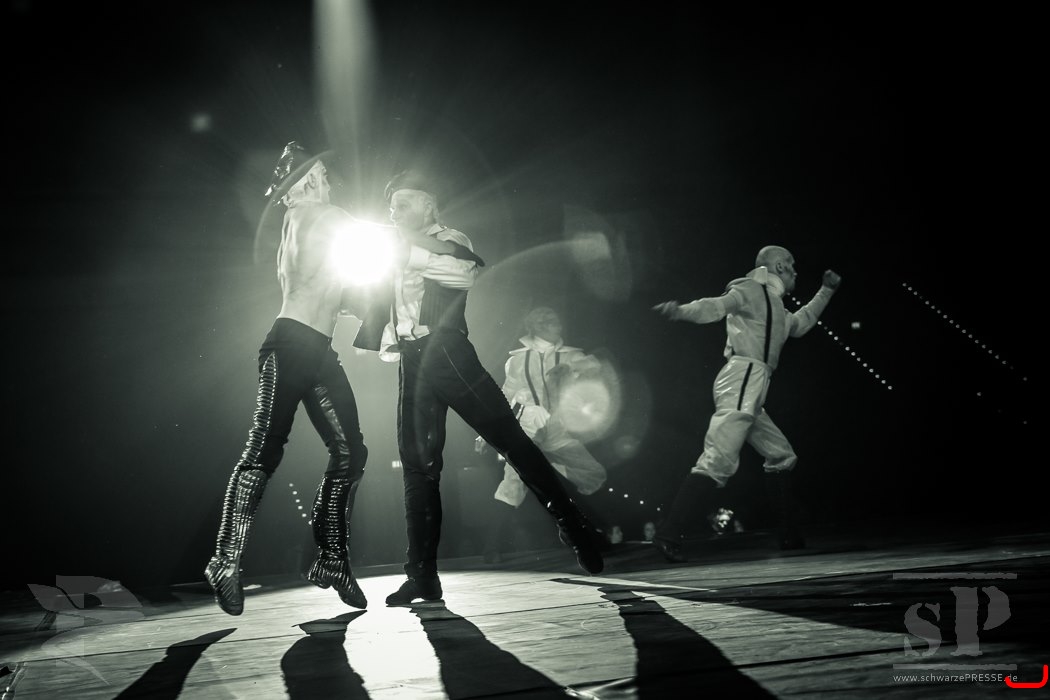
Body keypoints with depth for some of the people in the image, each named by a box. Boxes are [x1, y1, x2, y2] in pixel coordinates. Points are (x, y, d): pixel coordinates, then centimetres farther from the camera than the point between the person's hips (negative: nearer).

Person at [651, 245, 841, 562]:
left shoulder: (774, 306, 28)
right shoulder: (753, 290, 1)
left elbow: (800, 324, 48)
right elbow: (716, 307, -16)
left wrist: (826, 291, 52)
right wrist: (681, 311, -35)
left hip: (750, 393, 10)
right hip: (742, 382, -10)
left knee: (781, 456, 15)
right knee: (718, 462, -19)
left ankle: (789, 535, 23)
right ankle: (668, 535, -22)